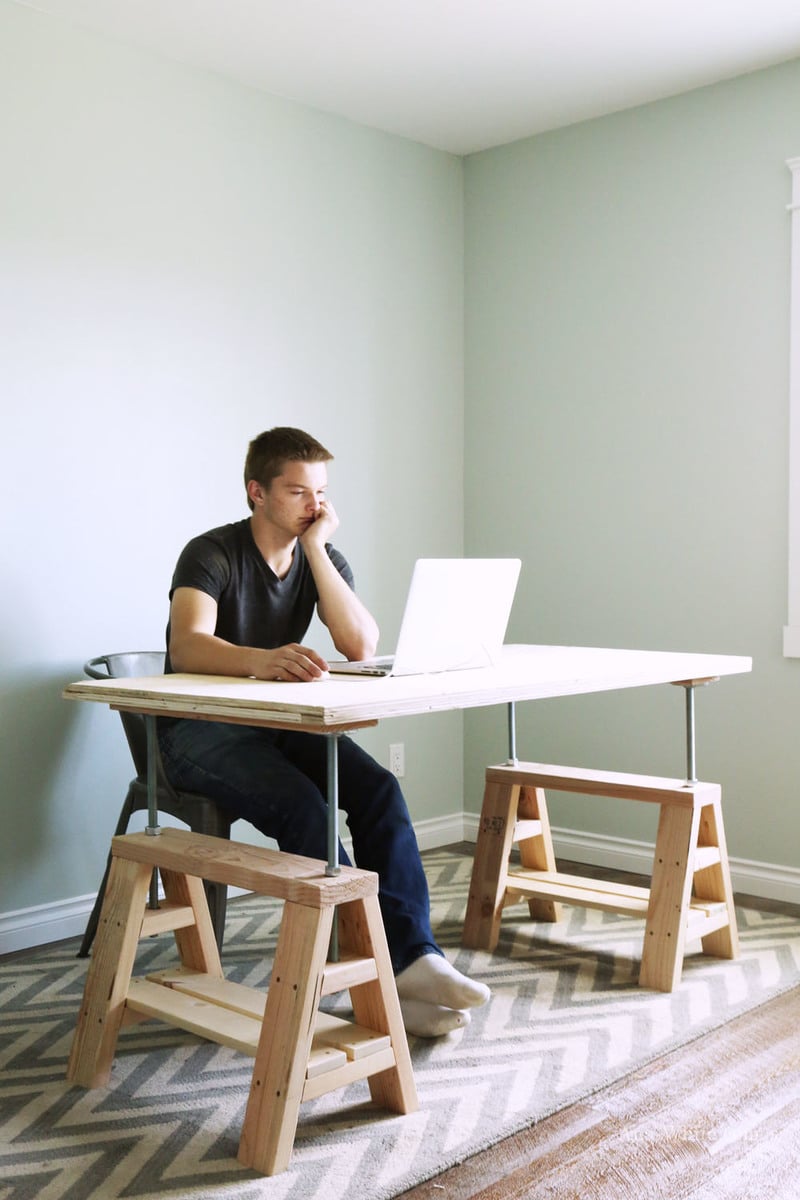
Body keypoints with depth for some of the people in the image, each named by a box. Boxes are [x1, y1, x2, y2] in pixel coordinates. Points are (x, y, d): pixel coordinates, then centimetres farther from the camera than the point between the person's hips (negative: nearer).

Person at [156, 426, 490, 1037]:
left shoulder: (323, 558, 4)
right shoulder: (212, 554, -13)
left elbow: (363, 647, -12)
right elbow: (186, 647, -32)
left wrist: (317, 549, -15)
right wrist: (262, 659, -52)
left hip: (282, 724, 5)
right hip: (201, 732, -5)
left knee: (378, 786, -23)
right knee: (302, 804, -32)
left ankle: (413, 957, -27)